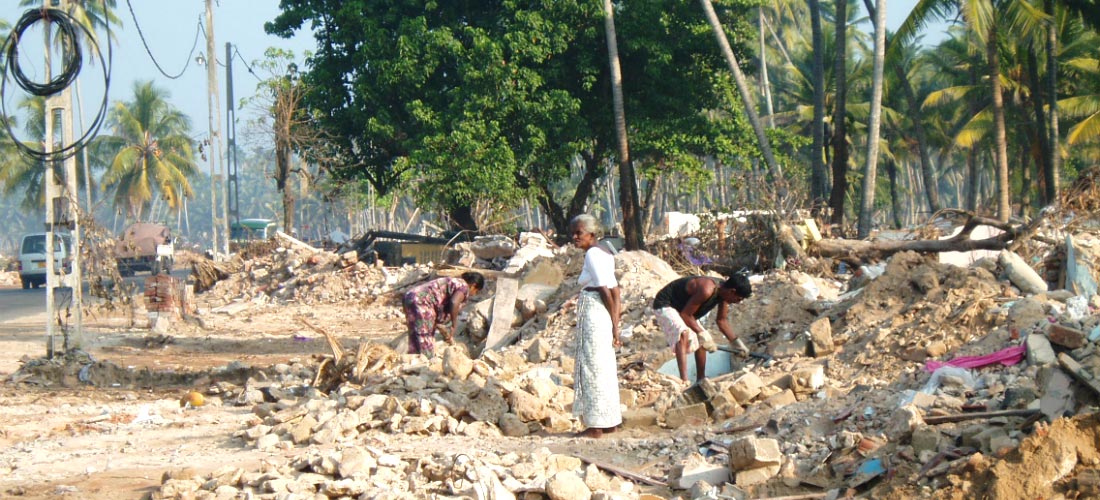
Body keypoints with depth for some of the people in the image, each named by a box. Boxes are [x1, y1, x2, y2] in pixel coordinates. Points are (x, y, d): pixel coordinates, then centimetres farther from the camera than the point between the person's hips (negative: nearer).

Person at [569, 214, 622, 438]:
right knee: (605, 368, 13)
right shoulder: (604, 253, 16)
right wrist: (615, 325, 12)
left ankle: (596, 425, -2)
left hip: (594, 316, -9)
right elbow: (614, 291, 14)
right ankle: (609, 421, 19)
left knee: (593, 367, -4)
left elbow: (606, 291, -15)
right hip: (602, 317, 9)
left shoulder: (592, 254, -12)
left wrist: (614, 324, -9)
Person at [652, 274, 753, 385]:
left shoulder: (723, 292, -5)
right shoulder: (707, 290, -34)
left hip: (681, 307, 10)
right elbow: (685, 315, -27)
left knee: (701, 342, 16)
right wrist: (702, 334, -24)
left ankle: (700, 380, 31)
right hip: (665, 305, -10)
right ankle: (684, 380, -41)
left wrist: (736, 342, 5)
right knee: (683, 333, -32)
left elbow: (722, 320, 9)